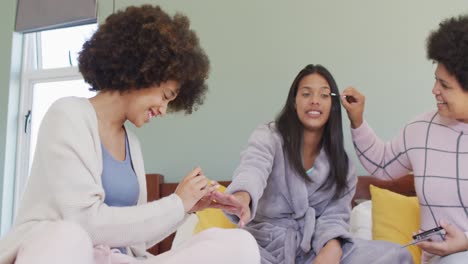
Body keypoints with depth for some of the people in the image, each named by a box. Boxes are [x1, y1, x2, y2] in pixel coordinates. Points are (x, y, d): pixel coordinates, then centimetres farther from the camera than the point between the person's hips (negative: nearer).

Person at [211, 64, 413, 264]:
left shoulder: (340, 163, 8)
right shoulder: (268, 136, -5)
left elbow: (335, 215, 0)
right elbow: (254, 169, -27)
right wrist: (243, 198, -52)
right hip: (266, 246, -3)